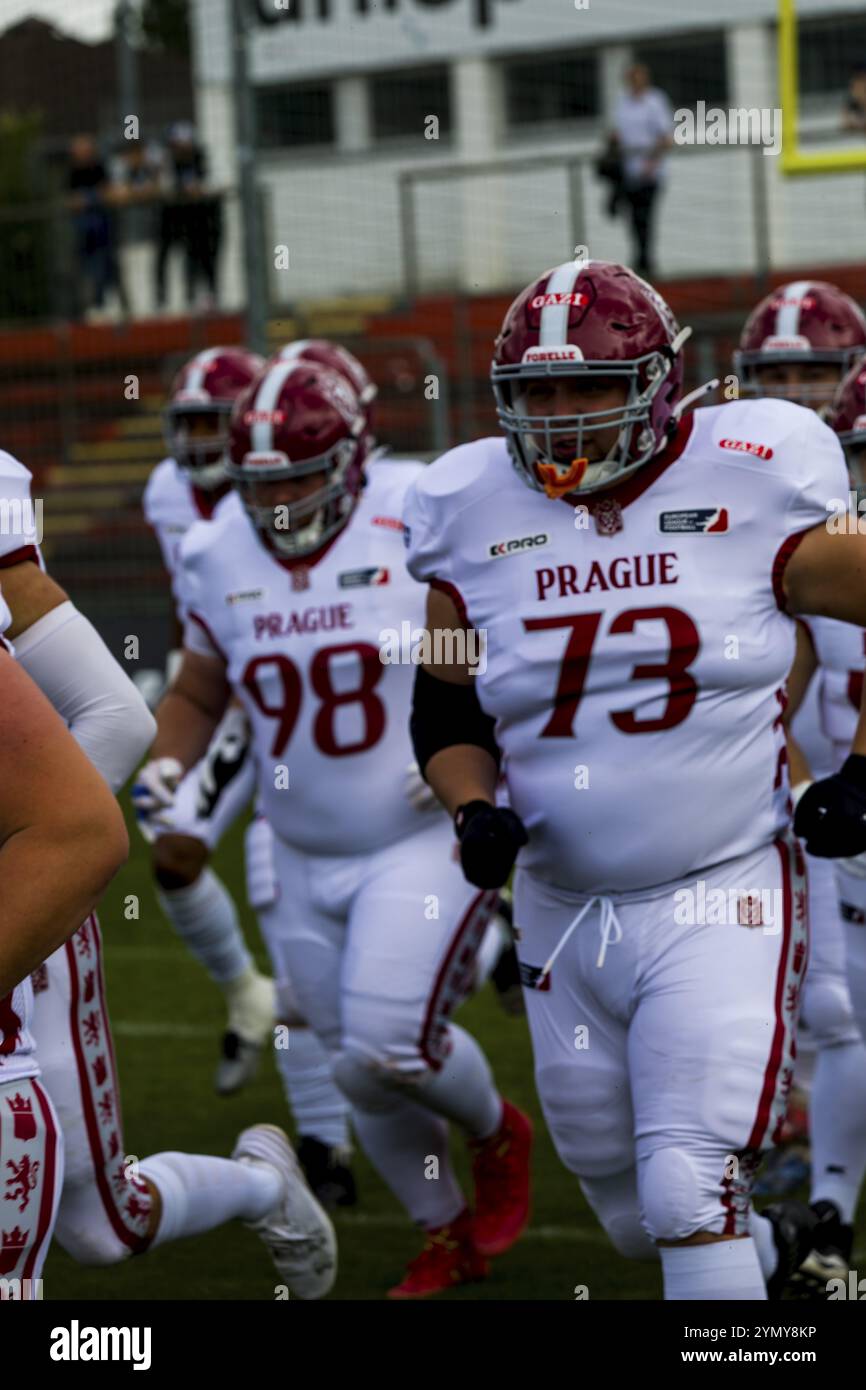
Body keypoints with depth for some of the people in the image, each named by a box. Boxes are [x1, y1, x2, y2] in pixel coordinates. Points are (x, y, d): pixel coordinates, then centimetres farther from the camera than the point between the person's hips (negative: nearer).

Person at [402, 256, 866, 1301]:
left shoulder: (752, 491, -10)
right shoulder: (477, 519, 1)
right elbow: (443, 714, 12)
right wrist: (475, 811, -7)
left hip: (720, 901, -5)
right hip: (563, 912, 5)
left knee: (690, 1194, -17)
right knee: (634, 1221, 18)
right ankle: (769, 1248, 49)